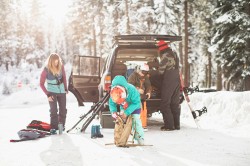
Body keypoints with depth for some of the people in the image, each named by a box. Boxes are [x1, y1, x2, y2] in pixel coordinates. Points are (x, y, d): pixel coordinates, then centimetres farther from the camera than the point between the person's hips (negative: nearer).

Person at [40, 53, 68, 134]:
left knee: (63, 110, 7)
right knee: (53, 110, -13)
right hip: (52, 92, -3)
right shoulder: (46, 70, -18)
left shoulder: (61, 66, -10)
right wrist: (48, 94, -14)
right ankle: (53, 128, -7)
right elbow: (41, 84, -10)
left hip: (61, 91, 4)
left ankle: (61, 125, 24)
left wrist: (66, 88, 8)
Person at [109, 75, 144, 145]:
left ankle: (140, 138, -7)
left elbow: (136, 103, -34)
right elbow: (111, 103, -16)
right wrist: (113, 111, -34)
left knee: (135, 121, -15)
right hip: (123, 107, 4)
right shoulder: (113, 91, -30)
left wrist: (127, 112, -39)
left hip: (134, 107, -4)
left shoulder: (132, 90, -42)